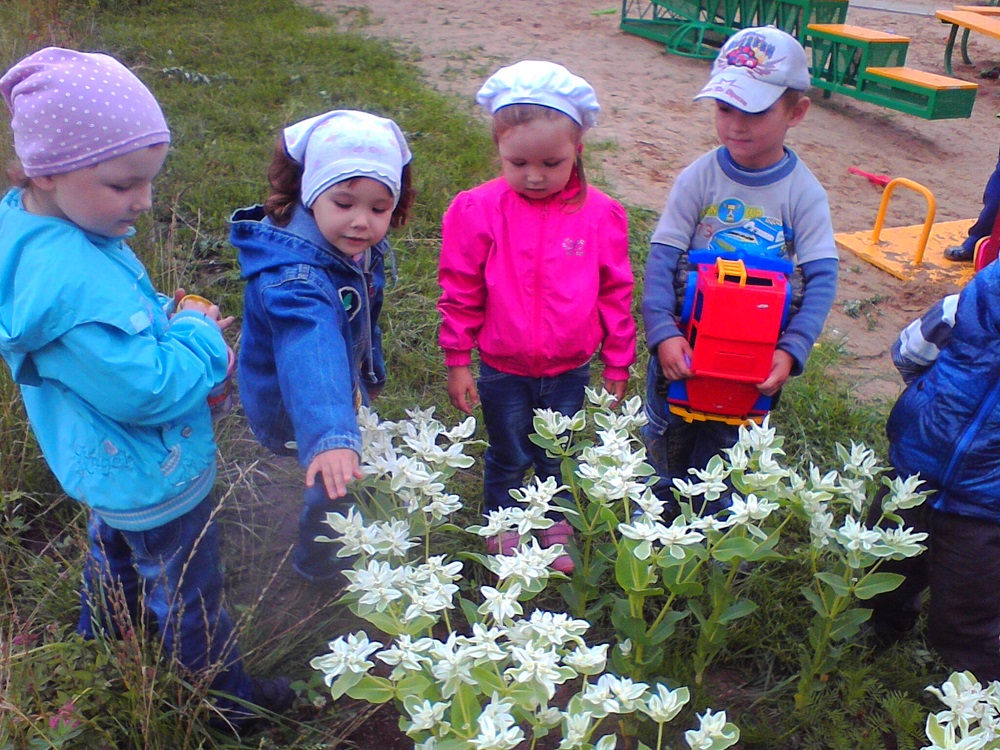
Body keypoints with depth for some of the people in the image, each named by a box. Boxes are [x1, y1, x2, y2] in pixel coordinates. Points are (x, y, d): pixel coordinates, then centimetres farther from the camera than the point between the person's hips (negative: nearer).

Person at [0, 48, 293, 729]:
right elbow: (148, 392, -34)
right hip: (154, 479, -10)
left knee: (116, 547, 36)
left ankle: (101, 640, 64)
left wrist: (172, 320, -8)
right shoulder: (72, 282, -40)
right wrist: (199, 334, -19)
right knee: (189, 595, 14)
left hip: (108, 467, 10)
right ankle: (227, 698, 38)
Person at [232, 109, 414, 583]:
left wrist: (370, 375, 21)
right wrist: (330, 436, -70)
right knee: (337, 483, 8)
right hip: (294, 405, -8)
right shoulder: (295, 278, -39)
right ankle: (317, 563, 39)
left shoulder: (357, 250, -11)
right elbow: (312, 354, -57)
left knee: (356, 467, 28)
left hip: (346, 387, 9)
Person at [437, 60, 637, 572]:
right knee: (508, 459, 19)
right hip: (502, 372, -1)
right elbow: (460, 294, -6)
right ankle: (502, 528, 44)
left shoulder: (600, 215, -11)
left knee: (558, 457, 22)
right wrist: (457, 362, -3)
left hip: (570, 371, 1)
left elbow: (615, 294, -1)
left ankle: (556, 526, 47)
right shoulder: (478, 210, -14)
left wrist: (617, 363, 5)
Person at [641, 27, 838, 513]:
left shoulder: (804, 192, -10)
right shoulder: (699, 177, -12)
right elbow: (662, 257, -15)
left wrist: (791, 350, -25)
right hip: (683, 344, 0)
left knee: (723, 445, 18)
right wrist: (663, 333, -27)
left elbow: (822, 277, -13)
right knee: (665, 436, 17)